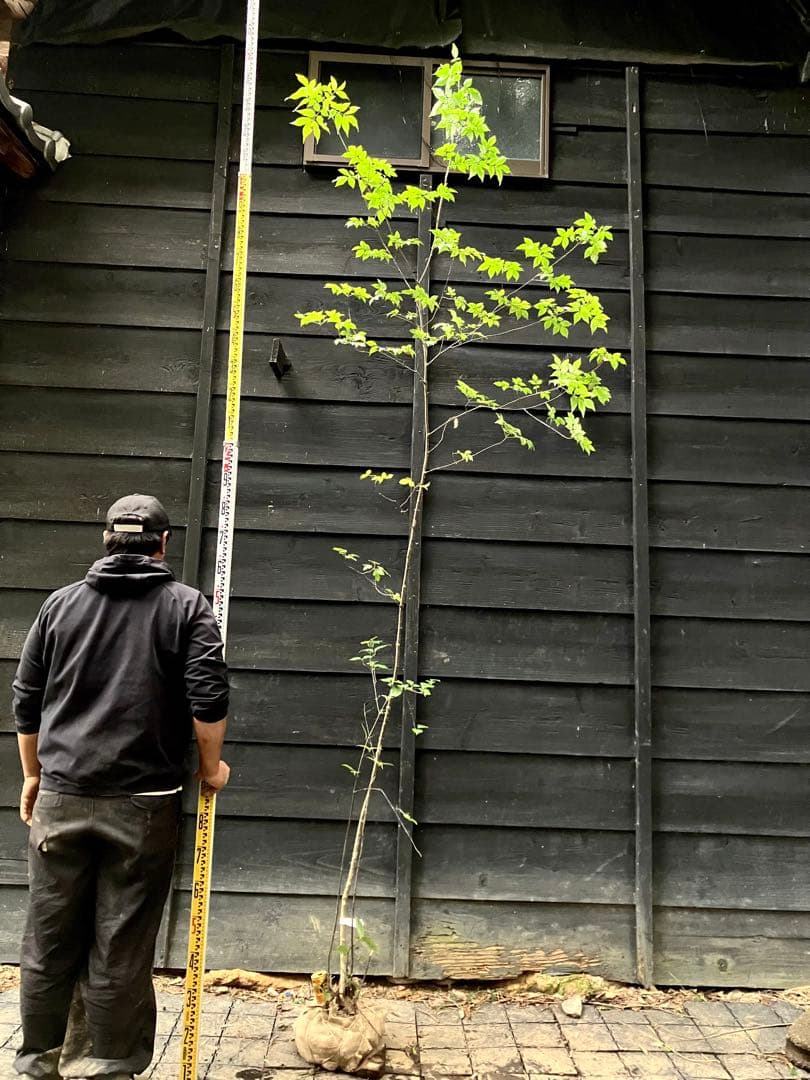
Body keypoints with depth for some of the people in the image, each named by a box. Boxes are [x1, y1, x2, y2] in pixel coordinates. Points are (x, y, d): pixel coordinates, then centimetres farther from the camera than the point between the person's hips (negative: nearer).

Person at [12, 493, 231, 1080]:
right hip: (143, 807, -3)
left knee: (49, 941, 15)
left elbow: (26, 701, 10)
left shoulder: (61, 602, 7)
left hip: (61, 798, 4)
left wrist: (33, 776, 22)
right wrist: (211, 767, 4)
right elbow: (209, 701, -11)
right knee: (121, 948, 6)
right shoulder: (186, 605, -3)